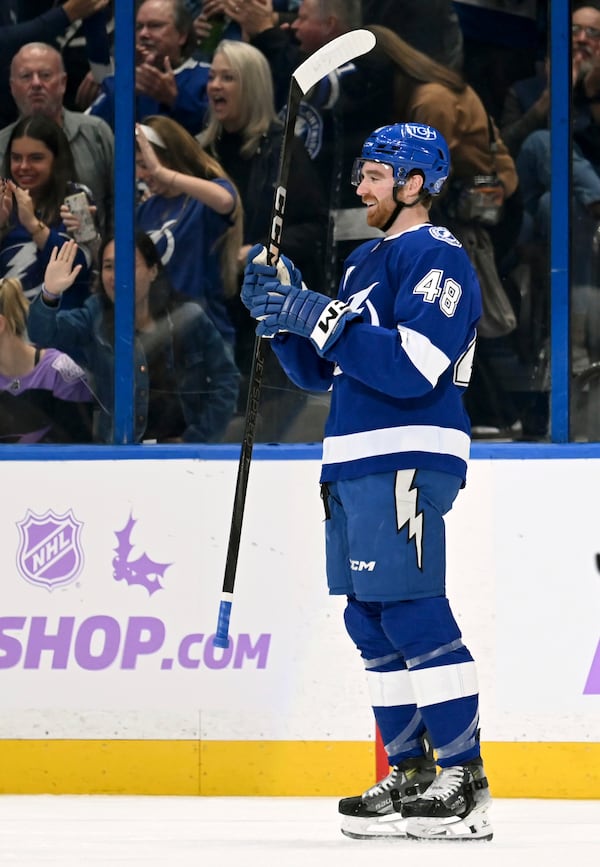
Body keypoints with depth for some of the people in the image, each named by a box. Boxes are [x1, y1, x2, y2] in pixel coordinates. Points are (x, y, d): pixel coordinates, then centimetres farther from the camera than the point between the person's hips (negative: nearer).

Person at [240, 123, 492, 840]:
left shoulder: (437, 257, -8)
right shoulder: (364, 262, 22)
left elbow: (415, 365, -22)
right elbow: (318, 370, 23)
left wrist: (322, 319, -21)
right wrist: (282, 311, 6)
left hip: (407, 460, -10)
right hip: (354, 463, 10)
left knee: (412, 613, -14)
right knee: (370, 620, 10)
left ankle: (463, 782, -15)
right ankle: (410, 774, 16)